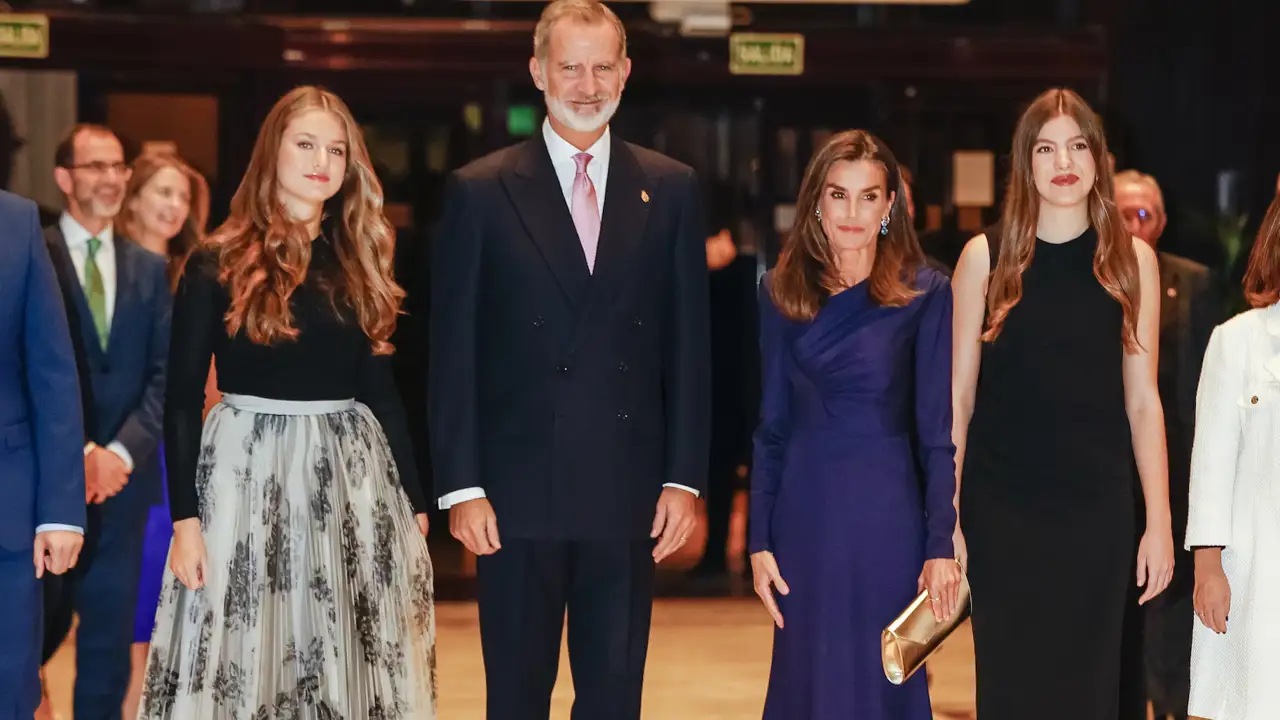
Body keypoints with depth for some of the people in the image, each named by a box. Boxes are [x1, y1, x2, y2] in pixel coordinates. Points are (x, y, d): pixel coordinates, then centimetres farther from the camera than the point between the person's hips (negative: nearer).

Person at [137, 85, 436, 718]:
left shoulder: (359, 265, 9)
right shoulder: (217, 266, -2)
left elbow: (381, 392, 12)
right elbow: (181, 400, -3)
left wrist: (413, 502, 8)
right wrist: (185, 518, -10)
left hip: (352, 476, 4)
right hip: (246, 474, -3)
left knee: (352, 665, 6)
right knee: (240, 658, -1)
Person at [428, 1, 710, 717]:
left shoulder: (672, 189, 6)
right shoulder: (480, 191, 0)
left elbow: (689, 348, 5)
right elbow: (454, 354, -1)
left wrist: (685, 477, 0)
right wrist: (461, 486, -6)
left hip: (627, 493, 2)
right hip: (518, 491, -2)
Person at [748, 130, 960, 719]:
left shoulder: (925, 294, -4)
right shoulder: (781, 292, 5)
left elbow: (938, 433, -4)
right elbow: (772, 428, 7)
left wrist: (941, 547, -9)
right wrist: (760, 541, 2)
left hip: (886, 515, -2)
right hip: (804, 514, 3)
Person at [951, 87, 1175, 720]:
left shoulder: (1132, 259, 3)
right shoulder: (986, 258, 0)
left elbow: (1142, 400, 4)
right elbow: (958, 396, 1)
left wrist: (1160, 521, 0)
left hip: (1098, 506, 1)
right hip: (1001, 506, -1)